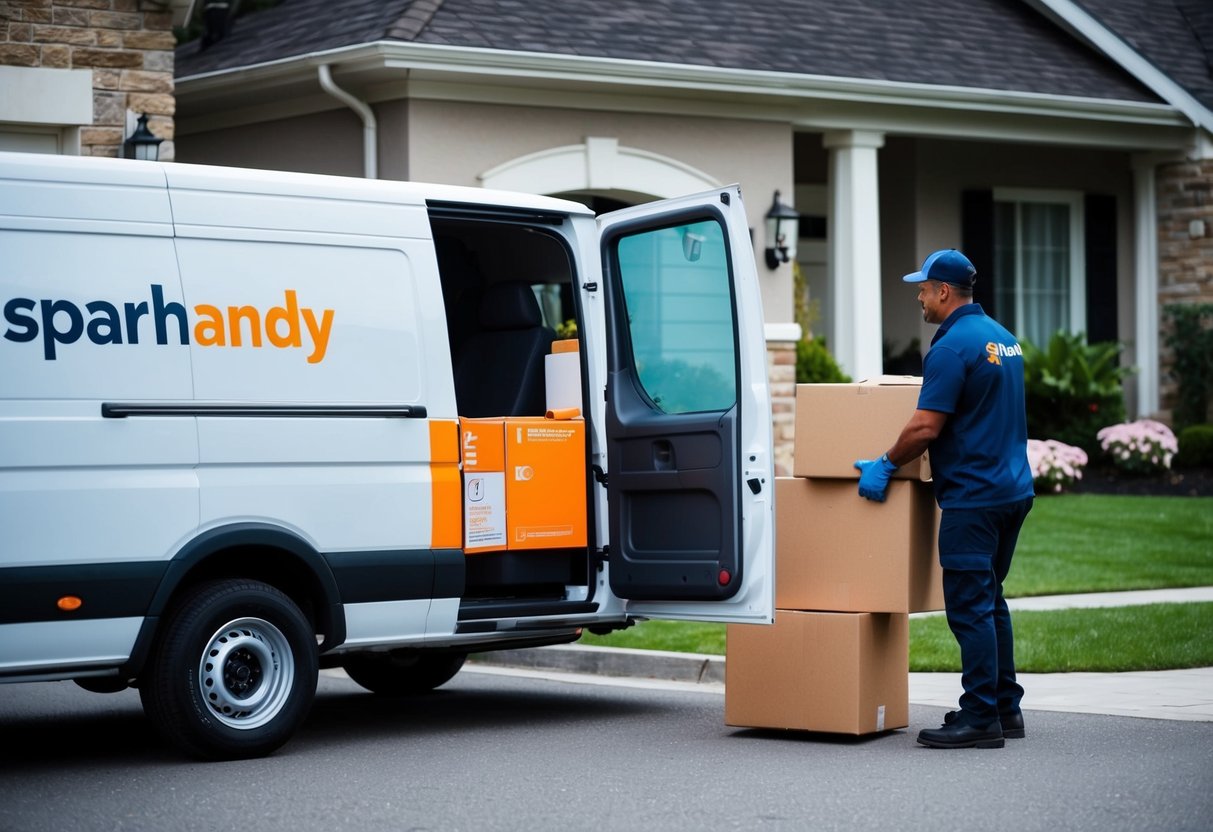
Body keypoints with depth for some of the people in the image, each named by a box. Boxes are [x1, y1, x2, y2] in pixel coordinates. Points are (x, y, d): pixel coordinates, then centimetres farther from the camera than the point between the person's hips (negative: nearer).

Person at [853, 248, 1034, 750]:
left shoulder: (952, 347, -15)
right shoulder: (1002, 337, 15)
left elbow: (926, 427, -19)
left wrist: (885, 465, -6)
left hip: (973, 495, -10)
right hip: (1013, 487, 10)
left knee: (969, 605, -6)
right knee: (989, 600, 16)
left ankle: (980, 718, -6)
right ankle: (1005, 707, 20)